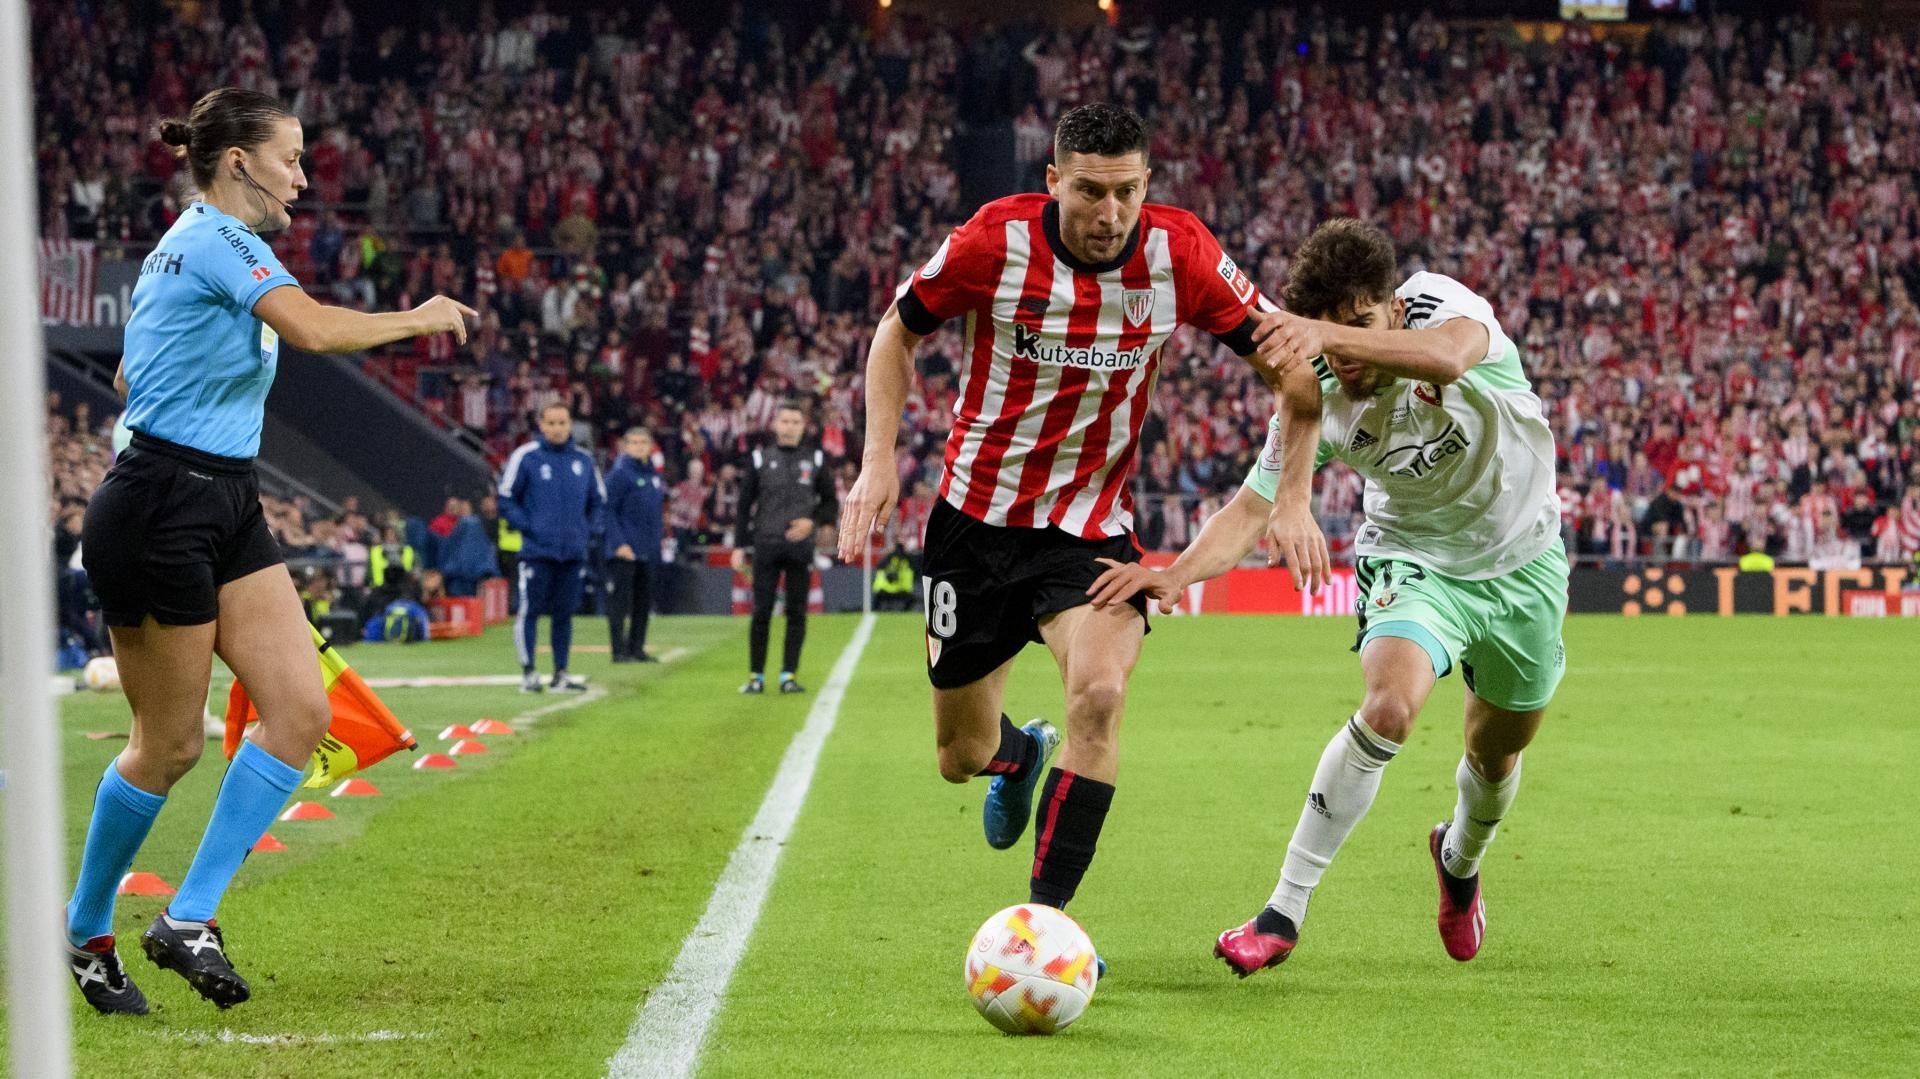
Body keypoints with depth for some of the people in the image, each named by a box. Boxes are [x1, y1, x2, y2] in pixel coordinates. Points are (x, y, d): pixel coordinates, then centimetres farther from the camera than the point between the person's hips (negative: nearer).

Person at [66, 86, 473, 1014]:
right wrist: (419, 319, -17)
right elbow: (313, 329, -30)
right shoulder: (219, 240, -14)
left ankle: (188, 919, 0)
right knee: (169, 745, 0)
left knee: (301, 710, -4)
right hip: (158, 512, -10)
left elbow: (129, 376, 27)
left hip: (226, 511, 10)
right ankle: (85, 932, 19)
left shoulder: (190, 245, 17)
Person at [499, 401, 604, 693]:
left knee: (565, 613, 7)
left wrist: (587, 529, 7)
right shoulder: (525, 457, -3)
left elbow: (597, 500, 20)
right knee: (529, 611, -5)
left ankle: (561, 673, 14)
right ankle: (528, 672, 0)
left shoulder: (584, 460, 10)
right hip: (537, 550, -4)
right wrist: (526, 527, -9)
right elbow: (506, 497, -1)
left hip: (574, 552, 4)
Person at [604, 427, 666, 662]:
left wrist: (658, 540, 14)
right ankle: (620, 650, -5)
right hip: (625, 552, -7)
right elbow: (609, 510, -12)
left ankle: (637, 648, 16)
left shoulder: (654, 475, 14)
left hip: (648, 552, 7)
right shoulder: (620, 474, -8)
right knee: (620, 600, -6)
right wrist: (619, 543, -20)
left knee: (643, 601, 10)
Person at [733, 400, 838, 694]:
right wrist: (740, 546, 2)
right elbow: (745, 505, 8)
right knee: (761, 612, -3)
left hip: (800, 546, 1)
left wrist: (812, 522, -8)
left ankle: (788, 675, 5)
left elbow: (831, 504, 11)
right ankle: (756, 676, 3)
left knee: (797, 612, 0)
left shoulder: (815, 460, 9)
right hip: (765, 545, -1)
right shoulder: (760, 459, 7)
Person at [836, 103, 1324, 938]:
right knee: (960, 757, 8)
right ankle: (1019, 754, 49)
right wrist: (878, 459, -9)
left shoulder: (1178, 252, -13)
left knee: (1100, 689, -29)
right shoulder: (996, 242, -16)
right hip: (977, 516, 0)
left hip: (1093, 526, 0)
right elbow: (899, 330, 1)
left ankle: (1045, 915, -19)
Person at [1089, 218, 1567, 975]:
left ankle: (1460, 859, 52)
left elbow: (1449, 355, -51)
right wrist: (1179, 573, -42)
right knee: (1388, 706, -28)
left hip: (1521, 561, 1)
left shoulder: (1440, 303, -27)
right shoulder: (1317, 401, -22)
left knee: (1499, 750, 15)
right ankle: (1283, 914, -22)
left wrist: (1337, 334, -65)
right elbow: (1253, 508, -22)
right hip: (1415, 561, -1)